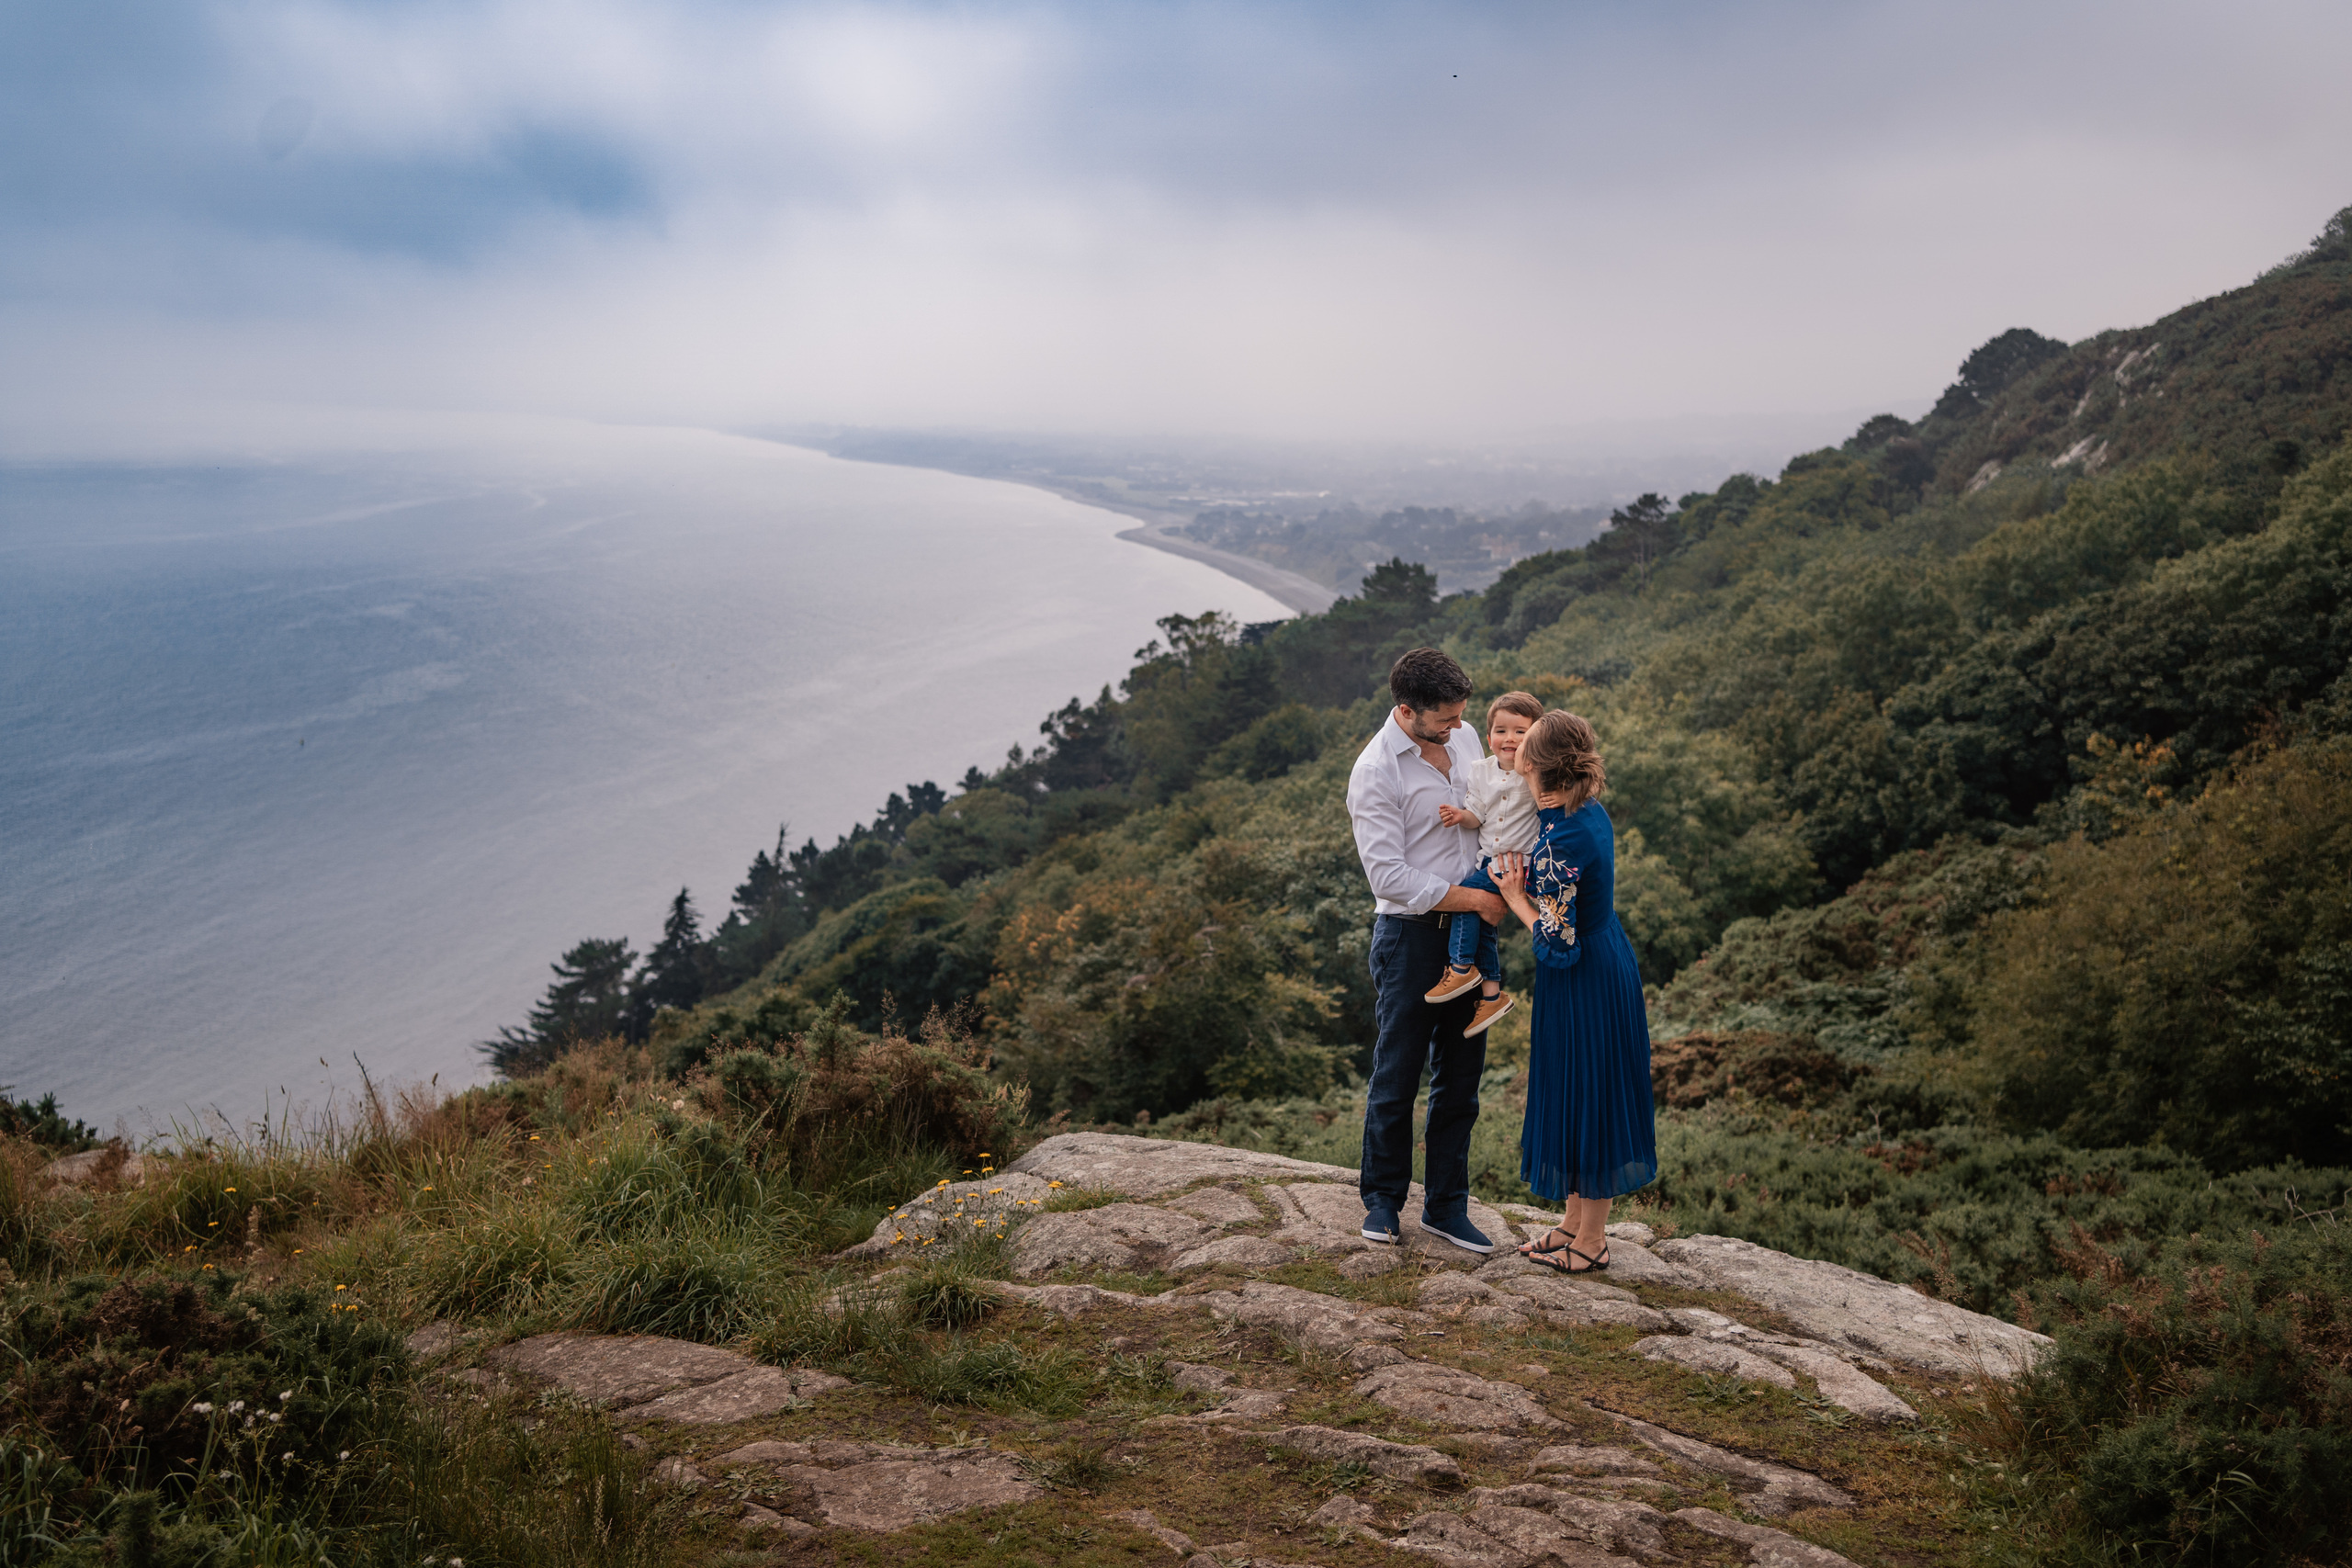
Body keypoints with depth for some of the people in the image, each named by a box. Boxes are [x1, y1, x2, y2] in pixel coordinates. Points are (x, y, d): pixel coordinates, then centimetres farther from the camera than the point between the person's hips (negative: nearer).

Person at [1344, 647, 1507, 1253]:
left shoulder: (1464, 739, 7)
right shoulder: (1374, 771, -15)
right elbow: (1389, 876, -18)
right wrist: (1473, 899, -16)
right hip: (1410, 933, -6)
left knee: (1460, 1075, 10)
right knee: (1397, 1072, 2)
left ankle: (1446, 1206, 20)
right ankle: (1383, 1200, 20)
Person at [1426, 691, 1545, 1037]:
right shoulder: (1480, 770, 3)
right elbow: (1477, 815, 4)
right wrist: (1461, 816, -18)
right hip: (1488, 858, 6)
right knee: (1484, 921, 7)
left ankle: (1461, 968, -5)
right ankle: (1491, 993, 16)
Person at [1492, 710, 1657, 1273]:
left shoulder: (1559, 842, -28)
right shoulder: (1591, 813, 0)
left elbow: (1557, 944, -24)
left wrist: (1516, 897, -11)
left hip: (1583, 981, -9)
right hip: (1607, 959, 9)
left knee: (1585, 1098, 5)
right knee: (1579, 1098, 20)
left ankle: (1590, 1242, 20)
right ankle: (1575, 1221, 34)